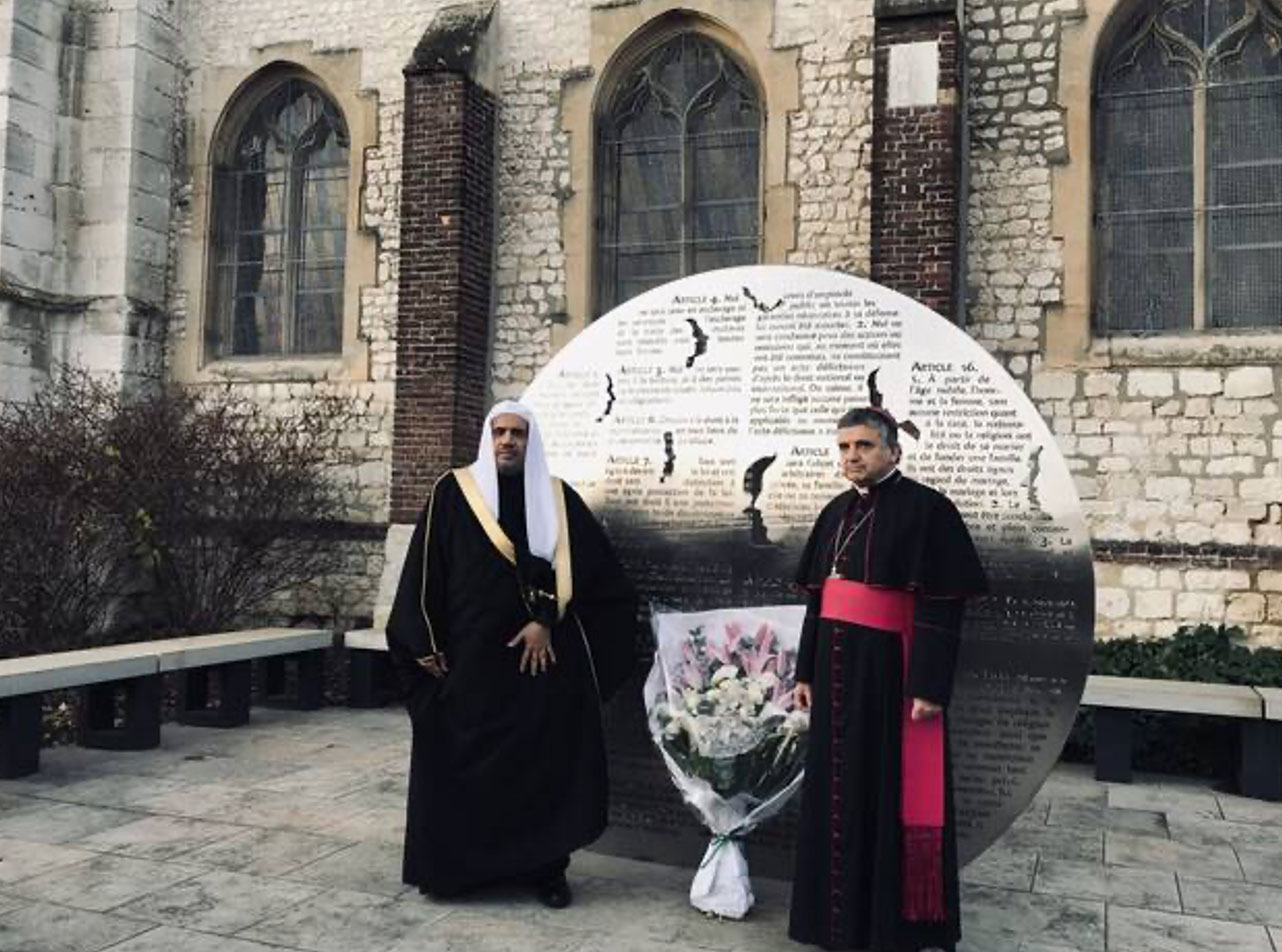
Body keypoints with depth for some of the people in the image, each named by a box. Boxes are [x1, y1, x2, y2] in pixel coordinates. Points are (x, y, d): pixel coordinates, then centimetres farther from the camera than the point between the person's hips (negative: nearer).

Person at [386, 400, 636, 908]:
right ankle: (451, 863, 19)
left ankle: (546, 867, 14)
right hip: (471, 655, 0)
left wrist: (546, 621, -14)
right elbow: (425, 570, 1)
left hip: (544, 654, 1)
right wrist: (426, 643, -4)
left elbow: (581, 570, -3)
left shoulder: (559, 499, 5)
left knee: (546, 759, 3)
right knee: (460, 759, 5)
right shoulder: (453, 493, 2)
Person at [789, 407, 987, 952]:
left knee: (892, 791, 2)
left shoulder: (926, 509, -10)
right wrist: (806, 671, 13)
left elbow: (941, 606, -15)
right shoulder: (837, 512, 11)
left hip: (891, 668, -7)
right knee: (839, 789, 14)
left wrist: (929, 685, -19)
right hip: (838, 666, 7)